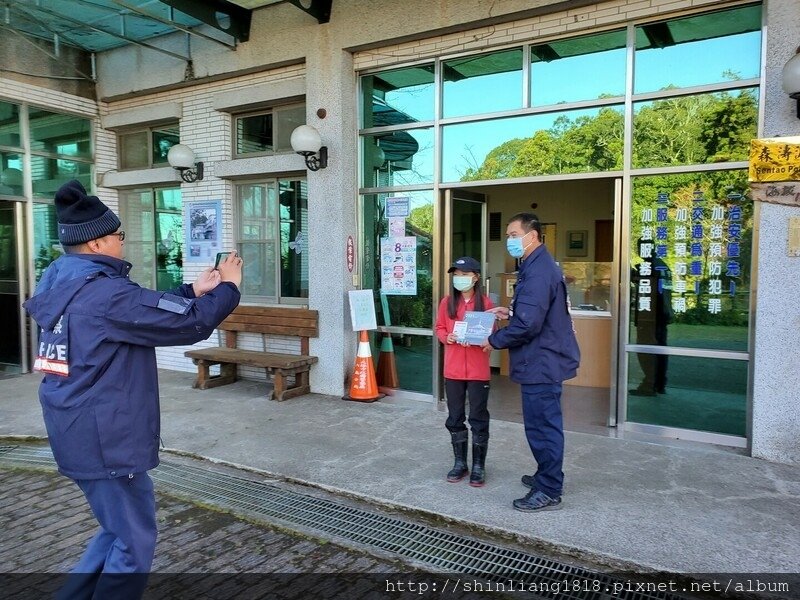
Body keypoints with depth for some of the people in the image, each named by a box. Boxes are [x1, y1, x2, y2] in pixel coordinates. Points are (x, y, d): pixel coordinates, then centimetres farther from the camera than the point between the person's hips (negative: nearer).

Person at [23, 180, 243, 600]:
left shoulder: (62, 283, 8)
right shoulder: (105, 294, -22)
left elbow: (147, 308, 19)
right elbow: (190, 323, -21)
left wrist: (194, 290, 17)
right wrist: (229, 287, -4)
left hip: (79, 433, 10)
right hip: (105, 438, -10)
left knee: (120, 530, 23)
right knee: (134, 541, 6)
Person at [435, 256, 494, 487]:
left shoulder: (485, 302, -3)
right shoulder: (447, 302, 4)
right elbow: (439, 328, 10)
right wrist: (447, 337, -11)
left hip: (478, 371, -3)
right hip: (453, 370, 3)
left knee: (478, 419, 5)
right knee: (455, 418, 11)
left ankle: (478, 466, 17)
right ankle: (460, 463, 25)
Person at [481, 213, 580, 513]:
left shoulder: (538, 272, -22)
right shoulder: (538, 266, 13)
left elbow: (528, 324, -27)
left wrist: (494, 340, -13)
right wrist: (511, 312, 10)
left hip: (541, 363, -11)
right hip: (544, 360, 11)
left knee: (542, 426, 0)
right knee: (543, 424, 21)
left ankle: (549, 492, 12)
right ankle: (547, 476, 35)